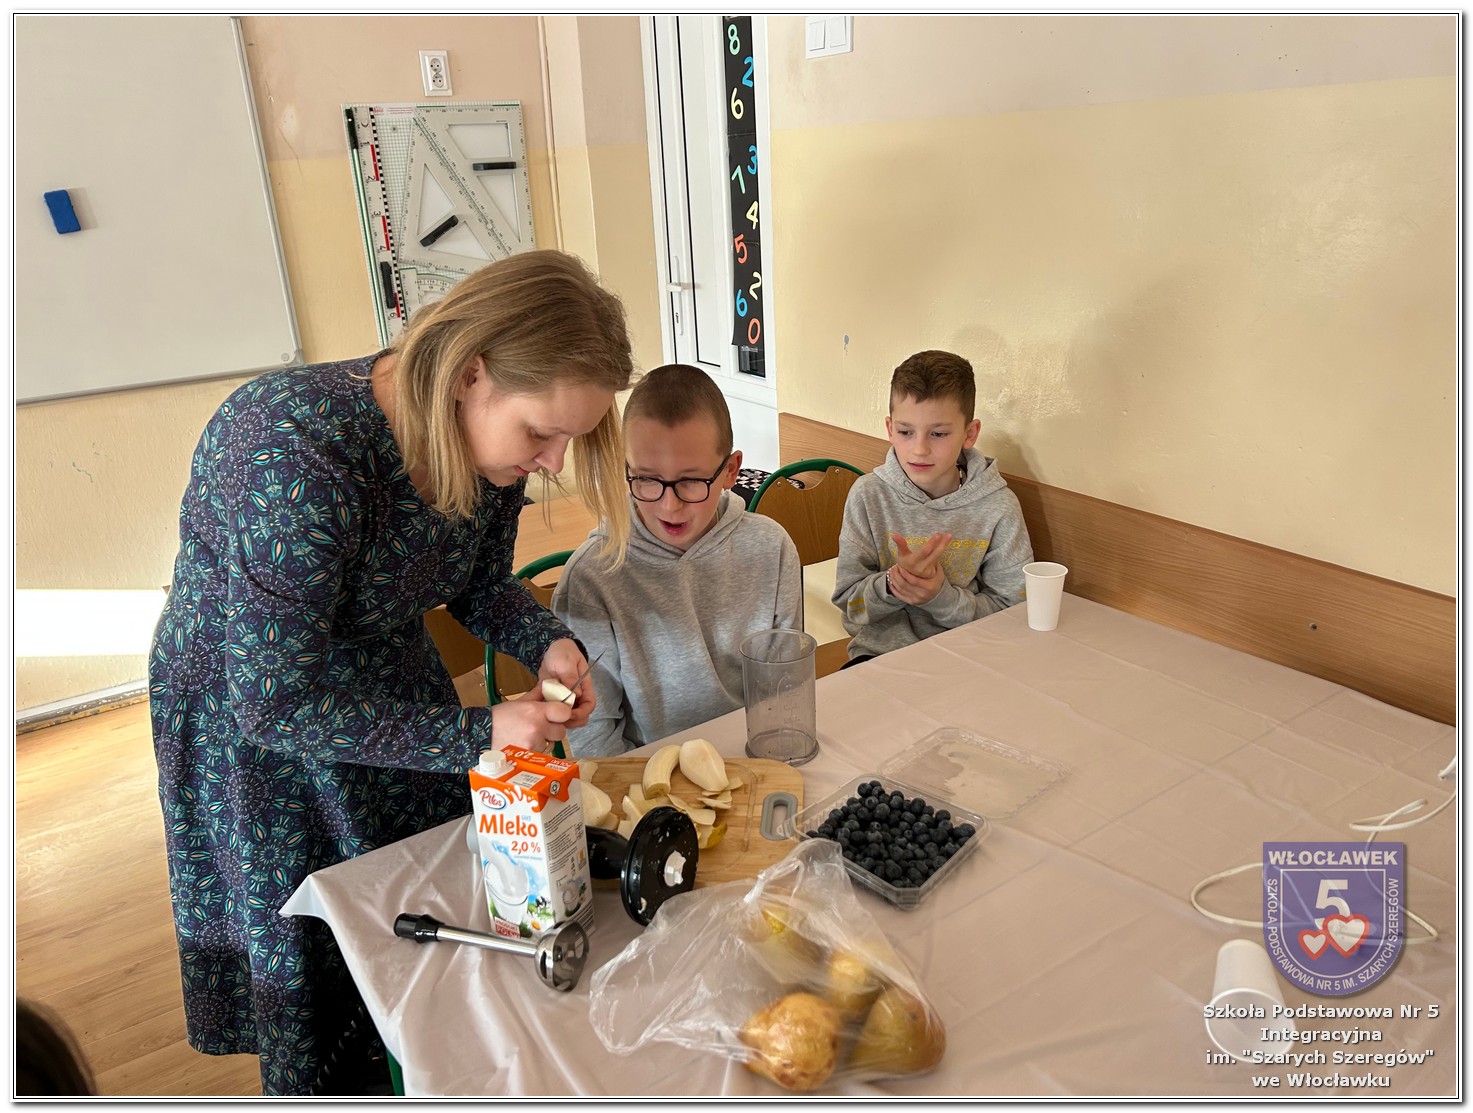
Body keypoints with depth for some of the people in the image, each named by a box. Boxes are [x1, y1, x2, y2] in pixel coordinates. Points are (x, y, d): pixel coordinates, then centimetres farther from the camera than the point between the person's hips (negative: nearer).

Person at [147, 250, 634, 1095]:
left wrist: (548, 643, -18)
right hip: (252, 724, -5)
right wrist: (476, 734, -31)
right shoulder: (296, 450, -38)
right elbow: (276, 702, -31)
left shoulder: (493, 434, -16)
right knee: (311, 960, 14)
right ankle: (322, 1086, 44)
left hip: (391, 687, 6)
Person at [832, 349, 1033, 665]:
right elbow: (848, 604, 0)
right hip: (880, 649, -1)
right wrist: (892, 584, -20)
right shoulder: (868, 495, -3)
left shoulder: (998, 508, -5)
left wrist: (942, 597, -18)